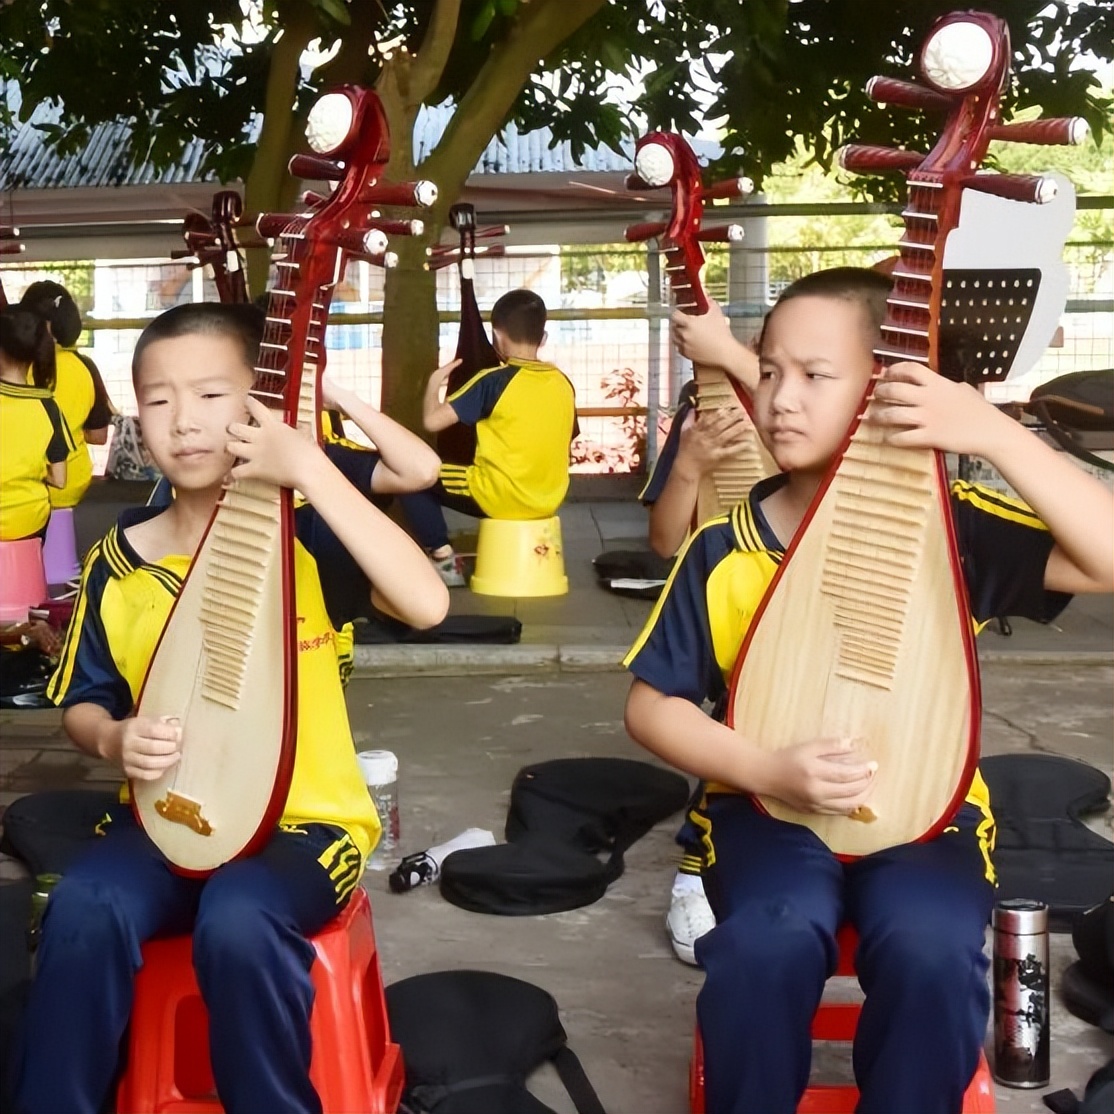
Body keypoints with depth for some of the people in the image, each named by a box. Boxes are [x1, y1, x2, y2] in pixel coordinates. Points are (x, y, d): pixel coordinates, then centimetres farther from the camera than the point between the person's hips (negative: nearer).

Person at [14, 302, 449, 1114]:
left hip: (305, 818, -3)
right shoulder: (118, 561, 2)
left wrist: (312, 469, -29)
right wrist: (114, 738, -13)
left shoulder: (305, 530, -9)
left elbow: (427, 605, -27)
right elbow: (82, 703, 12)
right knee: (83, 909, -27)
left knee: (237, 923, -33)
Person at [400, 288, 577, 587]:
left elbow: (433, 420, -15)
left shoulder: (493, 381, -13)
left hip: (500, 498, -6)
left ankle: (444, 561, 2)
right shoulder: (563, 383, 3)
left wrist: (434, 383, 2)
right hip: (548, 501, 6)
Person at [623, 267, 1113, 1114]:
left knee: (932, 951, -29)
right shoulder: (725, 550, -5)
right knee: (769, 944, -30)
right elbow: (651, 706, 0)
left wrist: (995, 433, -29)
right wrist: (767, 769, -17)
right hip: (770, 808, 1)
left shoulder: (949, 524, -8)